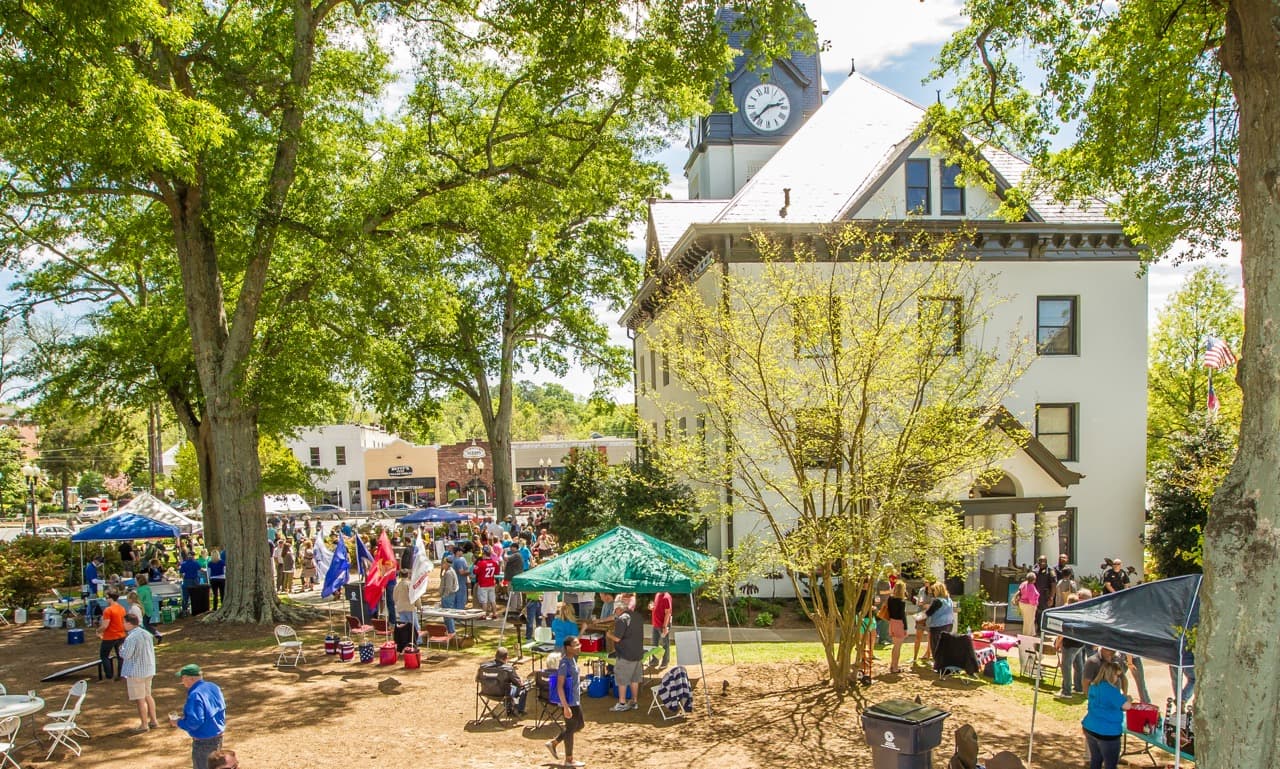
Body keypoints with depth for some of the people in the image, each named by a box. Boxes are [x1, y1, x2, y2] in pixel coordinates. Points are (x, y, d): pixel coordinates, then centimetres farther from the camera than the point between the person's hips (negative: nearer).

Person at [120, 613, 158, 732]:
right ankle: (153, 721, 25)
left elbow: (125, 655, -20)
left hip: (136, 672, -8)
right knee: (148, 696, 19)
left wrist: (121, 648, -2)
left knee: (140, 699, 2)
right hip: (148, 670, 8)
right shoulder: (147, 634, 4)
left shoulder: (131, 638, -21)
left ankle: (144, 725, 9)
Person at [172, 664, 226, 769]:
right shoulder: (214, 687, 1)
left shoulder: (195, 695, -24)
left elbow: (194, 722, -26)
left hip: (203, 741, -8)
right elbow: (222, 709, 12)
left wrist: (178, 723, -11)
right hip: (218, 737, 8)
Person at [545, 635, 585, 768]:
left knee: (579, 725, 19)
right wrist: (566, 707, -25)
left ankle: (553, 742, 30)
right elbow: (559, 687, -24)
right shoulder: (564, 664, -23)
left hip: (575, 699, 9)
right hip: (569, 702, -9)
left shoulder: (573, 659, 5)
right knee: (570, 728, 4)